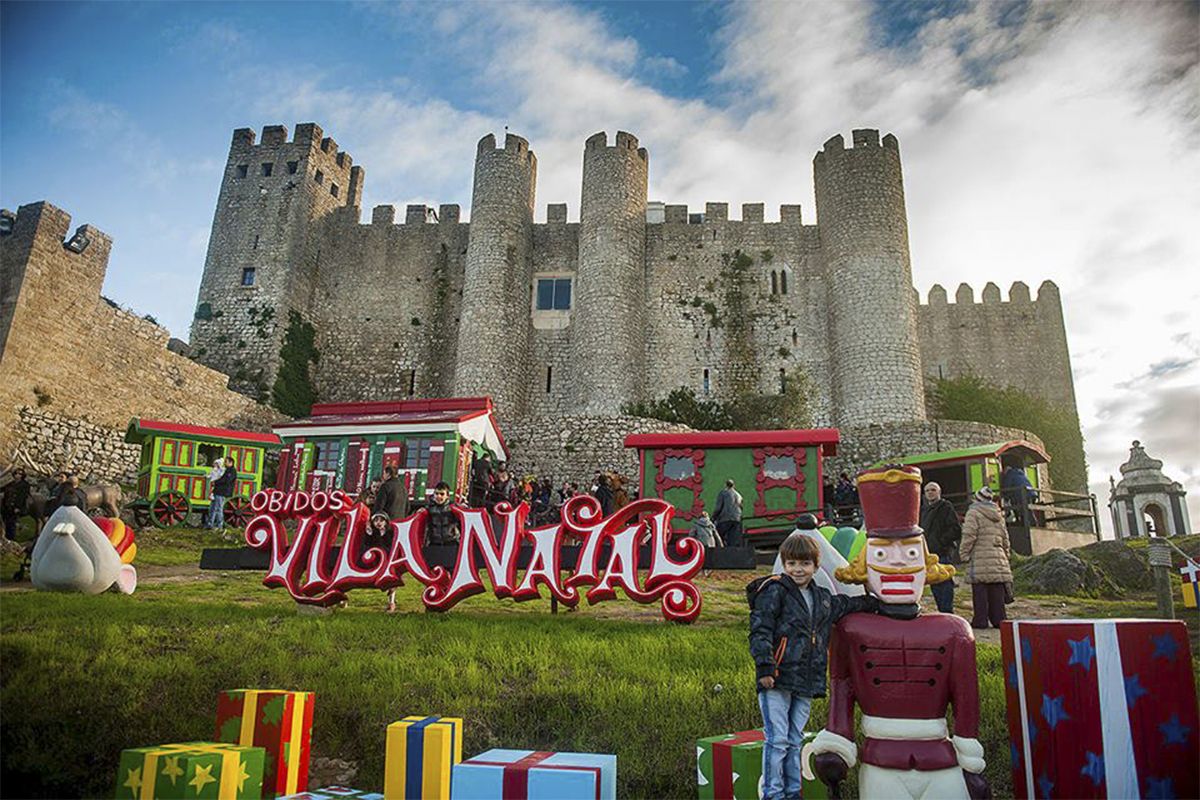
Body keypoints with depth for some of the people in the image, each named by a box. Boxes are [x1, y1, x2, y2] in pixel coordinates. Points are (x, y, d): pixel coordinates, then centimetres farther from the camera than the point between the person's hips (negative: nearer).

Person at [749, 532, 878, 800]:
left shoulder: (822, 598, 15)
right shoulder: (774, 591, -6)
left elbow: (849, 605, 34)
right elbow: (759, 631, -12)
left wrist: (877, 601, 29)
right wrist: (765, 667, -19)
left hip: (806, 682, 6)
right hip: (777, 679, -6)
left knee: (795, 740, 15)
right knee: (777, 740, -2)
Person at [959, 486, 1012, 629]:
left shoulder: (974, 512, -4)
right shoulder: (998, 514, 18)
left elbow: (969, 536, -12)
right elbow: (1005, 538, 21)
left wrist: (964, 555, -7)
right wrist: (1006, 555, 27)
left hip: (979, 559, -6)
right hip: (998, 558, 6)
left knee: (980, 591, -5)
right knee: (997, 592, 8)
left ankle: (980, 620, -5)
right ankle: (998, 619, 9)